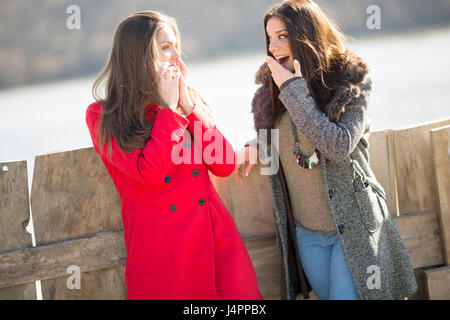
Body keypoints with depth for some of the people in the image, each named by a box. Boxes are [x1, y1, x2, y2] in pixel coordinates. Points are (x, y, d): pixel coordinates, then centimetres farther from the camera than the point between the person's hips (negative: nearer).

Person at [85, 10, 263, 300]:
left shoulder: (191, 101, 13)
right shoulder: (103, 117, -1)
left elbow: (225, 166, 2)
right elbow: (151, 172, -15)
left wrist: (187, 105, -3)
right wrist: (168, 107, -6)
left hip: (217, 241, 4)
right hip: (161, 251, -4)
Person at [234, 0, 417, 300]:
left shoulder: (351, 81, -11)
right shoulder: (271, 88, 3)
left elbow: (339, 147, -24)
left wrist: (294, 91, -22)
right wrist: (256, 148, -1)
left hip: (352, 225, -5)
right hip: (304, 230, 5)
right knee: (327, 295, 13)